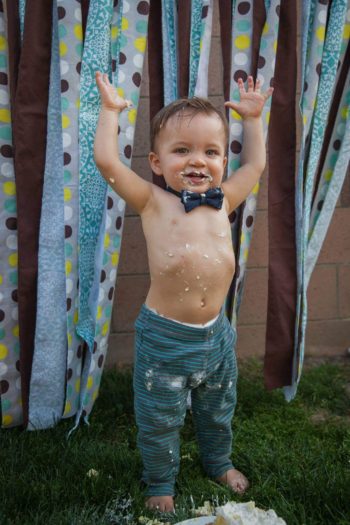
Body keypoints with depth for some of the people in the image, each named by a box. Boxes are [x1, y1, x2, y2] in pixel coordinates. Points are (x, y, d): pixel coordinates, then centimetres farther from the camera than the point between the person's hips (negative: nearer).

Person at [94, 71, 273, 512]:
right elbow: (106, 160, -17)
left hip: (216, 332, 5)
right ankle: (160, 482, 39)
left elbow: (255, 164, 18)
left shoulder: (222, 201, 4)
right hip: (165, 338, -4)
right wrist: (110, 109, -6)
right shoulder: (152, 202, -9)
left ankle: (219, 462, 53)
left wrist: (252, 118, 21)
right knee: (159, 420, 13)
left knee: (218, 410, 26)